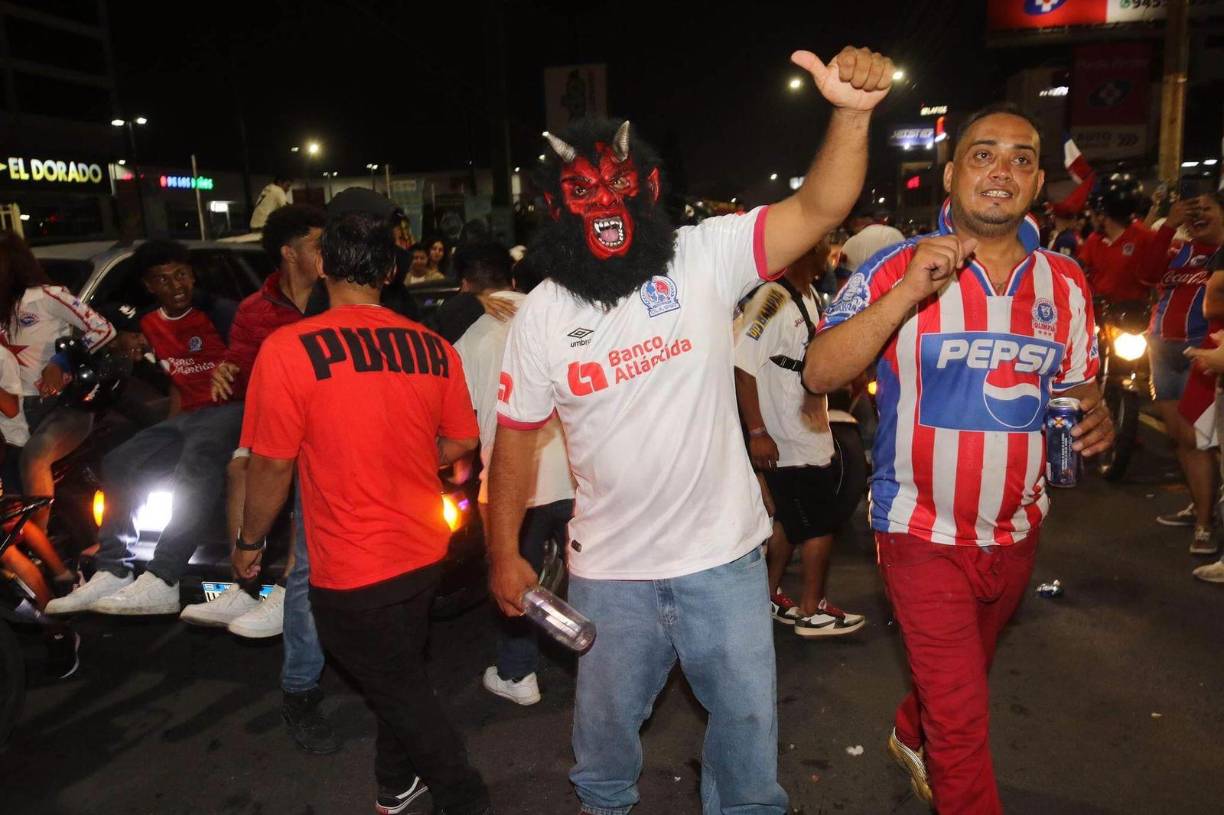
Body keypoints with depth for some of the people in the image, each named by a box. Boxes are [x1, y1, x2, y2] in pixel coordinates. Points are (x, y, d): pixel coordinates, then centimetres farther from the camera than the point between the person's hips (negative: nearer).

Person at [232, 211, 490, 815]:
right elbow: (461, 442, 3)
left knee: (400, 690, 16)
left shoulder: (288, 350, -19)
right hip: (425, 552, 5)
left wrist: (249, 542, 3)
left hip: (352, 572, -5)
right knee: (401, 674, 26)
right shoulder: (433, 347, -6)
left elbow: (272, 465, -14)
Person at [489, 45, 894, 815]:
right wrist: (505, 552, 2)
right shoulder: (542, 313, -6)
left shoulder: (706, 257, -11)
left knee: (748, 712, 18)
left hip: (724, 554, -1)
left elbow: (818, 210, -22)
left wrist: (852, 114, -39)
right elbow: (518, 435, 0)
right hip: (610, 569, 2)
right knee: (607, 719, 23)